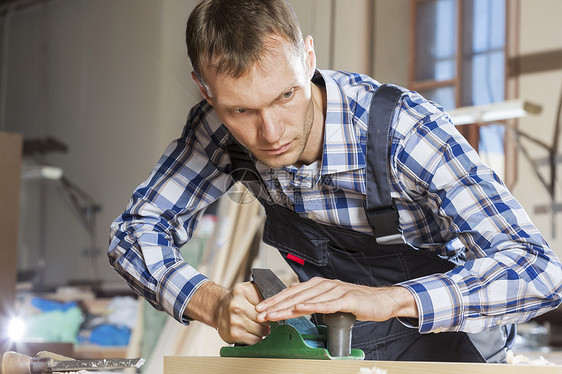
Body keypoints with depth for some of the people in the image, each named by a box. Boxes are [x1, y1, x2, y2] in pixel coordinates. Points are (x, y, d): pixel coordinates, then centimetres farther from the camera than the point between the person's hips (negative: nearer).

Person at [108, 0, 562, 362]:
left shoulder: (404, 128, -30)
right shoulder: (222, 126, -17)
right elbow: (136, 230, -9)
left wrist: (387, 299, -50)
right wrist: (214, 304, -29)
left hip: (444, 340, -3)